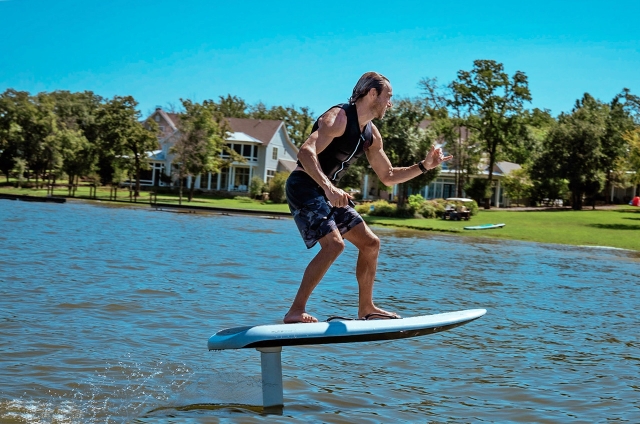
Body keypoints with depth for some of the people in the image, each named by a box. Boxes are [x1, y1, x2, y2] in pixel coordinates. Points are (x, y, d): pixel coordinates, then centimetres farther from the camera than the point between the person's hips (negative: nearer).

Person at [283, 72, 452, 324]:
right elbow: (306, 152, -32)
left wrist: (424, 166, 7)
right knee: (334, 244, -25)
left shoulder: (371, 135, 10)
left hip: (328, 192, 9)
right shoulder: (339, 117, -18)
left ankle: (366, 308, 20)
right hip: (304, 187, -9)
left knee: (370, 243, 10)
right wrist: (329, 188, -45)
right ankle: (296, 312, -20)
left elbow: (388, 177, 19)